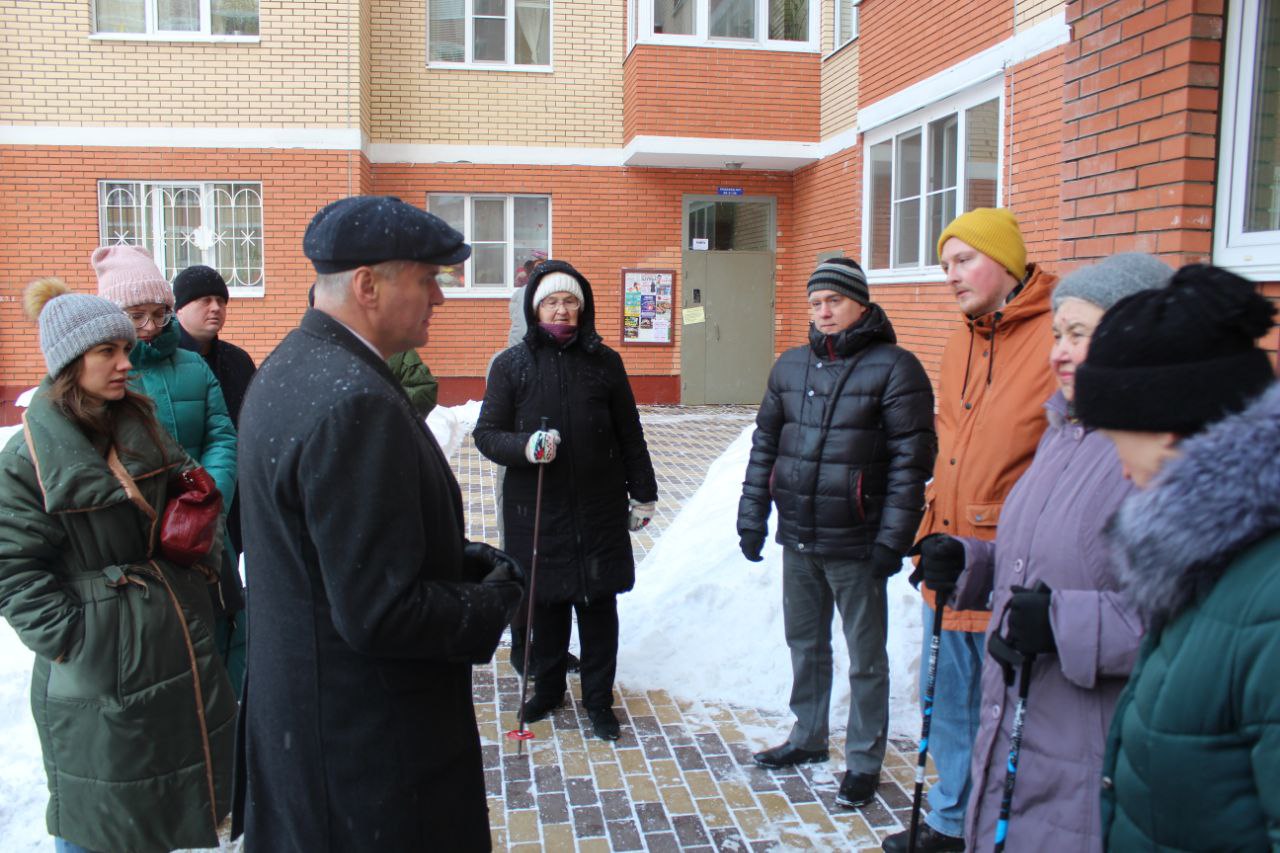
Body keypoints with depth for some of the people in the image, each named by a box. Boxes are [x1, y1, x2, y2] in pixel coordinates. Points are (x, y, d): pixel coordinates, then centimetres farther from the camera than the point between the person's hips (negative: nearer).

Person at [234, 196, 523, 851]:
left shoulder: (288, 368, 5)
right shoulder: (356, 403, -28)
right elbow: (380, 614, -29)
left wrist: (466, 558, 4)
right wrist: (495, 599, -13)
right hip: (370, 743, -10)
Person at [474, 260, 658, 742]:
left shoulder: (604, 362, 3)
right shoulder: (511, 365, -1)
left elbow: (630, 435, 9)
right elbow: (486, 433, 0)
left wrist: (643, 494, 12)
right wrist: (526, 446, -20)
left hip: (600, 509, 1)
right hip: (536, 509, 0)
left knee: (598, 605, 8)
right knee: (546, 603, 11)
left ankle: (599, 698, 23)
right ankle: (548, 688, 32)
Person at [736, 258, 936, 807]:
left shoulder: (893, 367, -10)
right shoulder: (790, 366, 8)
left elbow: (911, 458, -12)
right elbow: (765, 443, 13)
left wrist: (892, 538, -15)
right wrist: (752, 515, 9)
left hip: (855, 543, -5)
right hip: (797, 537, 6)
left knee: (865, 658, 9)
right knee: (805, 643, 20)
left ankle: (863, 762, 25)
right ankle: (808, 737, 39)